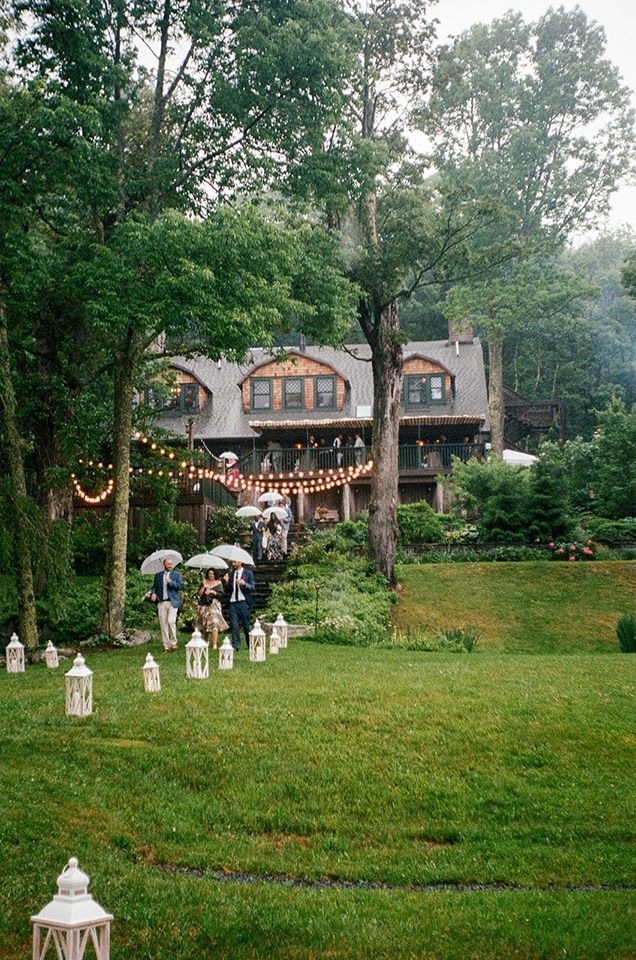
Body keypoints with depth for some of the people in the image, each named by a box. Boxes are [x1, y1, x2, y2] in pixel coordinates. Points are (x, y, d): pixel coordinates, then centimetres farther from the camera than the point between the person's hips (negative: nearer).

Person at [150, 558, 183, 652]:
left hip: (173, 602, -2)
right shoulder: (158, 575, 13)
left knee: (171, 621, -16)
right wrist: (153, 593, -5)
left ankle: (173, 642, 1)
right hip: (161, 602, 3)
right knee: (163, 624, 1)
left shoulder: (176, 574, 7)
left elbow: (180, 586, -1)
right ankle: (166, 646, 7)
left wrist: (170, 582, -11)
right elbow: (154, 587, 15)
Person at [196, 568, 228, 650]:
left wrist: (212, 592, -12)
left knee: (214, 623, -16)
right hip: (204, 605, 3)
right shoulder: (204, 582, 11)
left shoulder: (218, 583, 6)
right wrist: (204, 586, -8)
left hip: (214, 605, -3)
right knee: (204, 624, 6)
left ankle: (214, 644, -19)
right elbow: (200, 594, 5)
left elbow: (221, 594, -1)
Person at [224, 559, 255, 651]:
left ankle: (250, 645, 16)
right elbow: (229, 590, 14)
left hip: (244, 602, -3)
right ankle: (236, 646, 0)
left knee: (246, 625, 3)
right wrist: (227, 582, -4)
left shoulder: (248, 573, 3)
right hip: (233, 602, 3)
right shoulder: (231, 574, 14)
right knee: (234, 625, -3)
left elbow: (253, 587, -2)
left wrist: (244, 583, -18)